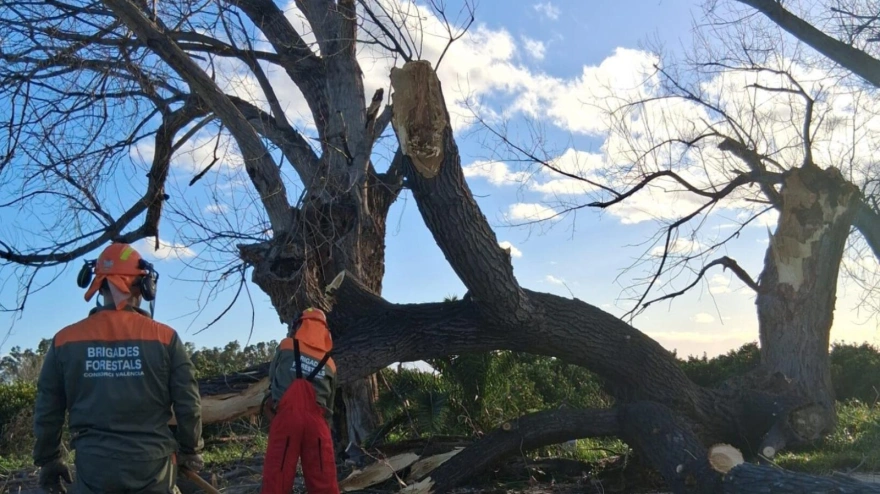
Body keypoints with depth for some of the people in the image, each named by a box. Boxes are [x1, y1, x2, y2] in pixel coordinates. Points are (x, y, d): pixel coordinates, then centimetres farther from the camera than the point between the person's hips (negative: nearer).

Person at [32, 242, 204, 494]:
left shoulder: (65, 340, -1)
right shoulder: (165, 338, -6)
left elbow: (47, 412, 6)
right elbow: (188, 405, -3)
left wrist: (48, 460, 19)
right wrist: (190, 451, 12)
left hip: (93, 467, 1)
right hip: (152, 465, -1)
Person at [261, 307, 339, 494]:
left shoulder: (286, 346, 11)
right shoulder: (329, 363, 18)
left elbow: (272, 376, 24)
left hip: (286, 416, -2)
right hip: (316, 420, 3)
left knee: (276, 478, -2)